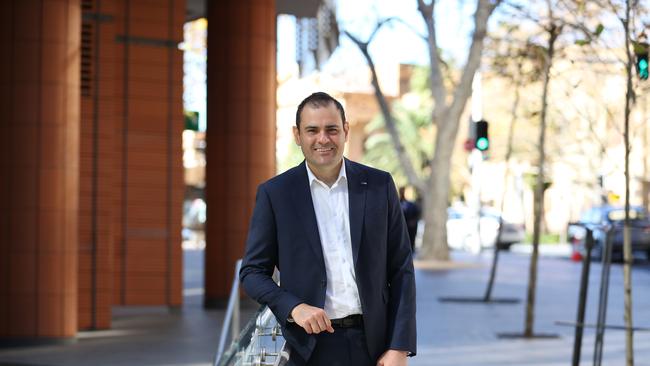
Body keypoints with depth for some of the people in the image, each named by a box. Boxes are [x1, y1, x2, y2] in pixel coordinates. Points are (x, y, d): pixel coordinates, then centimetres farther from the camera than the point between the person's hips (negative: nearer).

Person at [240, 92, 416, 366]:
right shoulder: (274, 194, 0)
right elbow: (253, 272, 3)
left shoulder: (379, 185, 4)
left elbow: (401, 270, 5)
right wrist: (293, 307, -14)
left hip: (374, 343, 1)